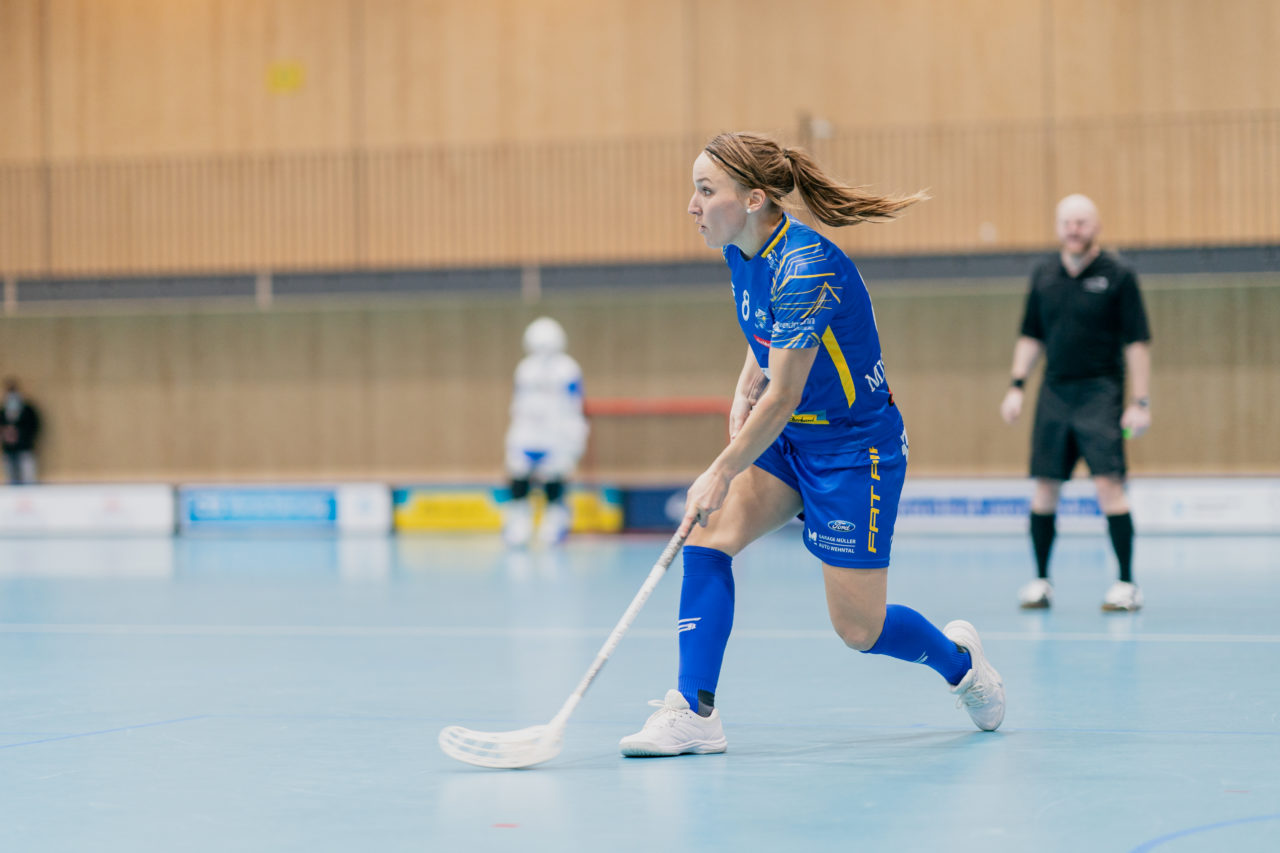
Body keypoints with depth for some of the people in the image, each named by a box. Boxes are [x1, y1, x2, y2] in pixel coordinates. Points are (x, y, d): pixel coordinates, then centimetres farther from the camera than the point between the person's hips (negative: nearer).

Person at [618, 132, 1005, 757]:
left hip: (855, 447, -8)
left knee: (858, 628, 0)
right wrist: (744, 393, 1)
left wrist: (721, 475, -23)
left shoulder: (804, 267, -28)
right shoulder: (741, 253, -1)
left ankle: (958, 658, 31)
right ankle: (693, 712, -14)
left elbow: (783, 397, -27)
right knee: (707, 537, -15)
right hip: (788, 437, 8)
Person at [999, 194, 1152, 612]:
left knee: (1109, 484, -12)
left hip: (1100, 393, -4)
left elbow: (1137, 342, -5)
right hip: (1054, 392, 4)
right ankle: (1041, 581, 15)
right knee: (1045, 488, 5)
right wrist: (1016, 385, 7)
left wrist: (1140, 402, -10)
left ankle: (1127, 584, -7)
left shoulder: (1118, 276, -5)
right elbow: (1031, 337, 16)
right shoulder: (1043, 275, 8)